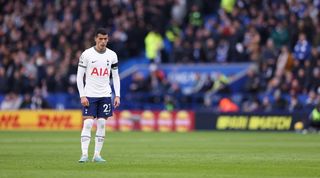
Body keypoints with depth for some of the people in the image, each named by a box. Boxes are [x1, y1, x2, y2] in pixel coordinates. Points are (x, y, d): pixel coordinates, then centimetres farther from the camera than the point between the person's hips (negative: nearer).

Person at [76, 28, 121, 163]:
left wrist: (117, 95, 3)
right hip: (89, 95, -3)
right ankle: (84, 154, -12)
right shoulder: (87, 54, -4)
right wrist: (82, 96, -11)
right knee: (88, 123, -11)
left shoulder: (112, 55, 6)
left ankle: (97, 155, 6)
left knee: (101, 124, 1)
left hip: (105, 95, 3)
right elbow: (79, 76, -4)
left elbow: (116, 76, 12)